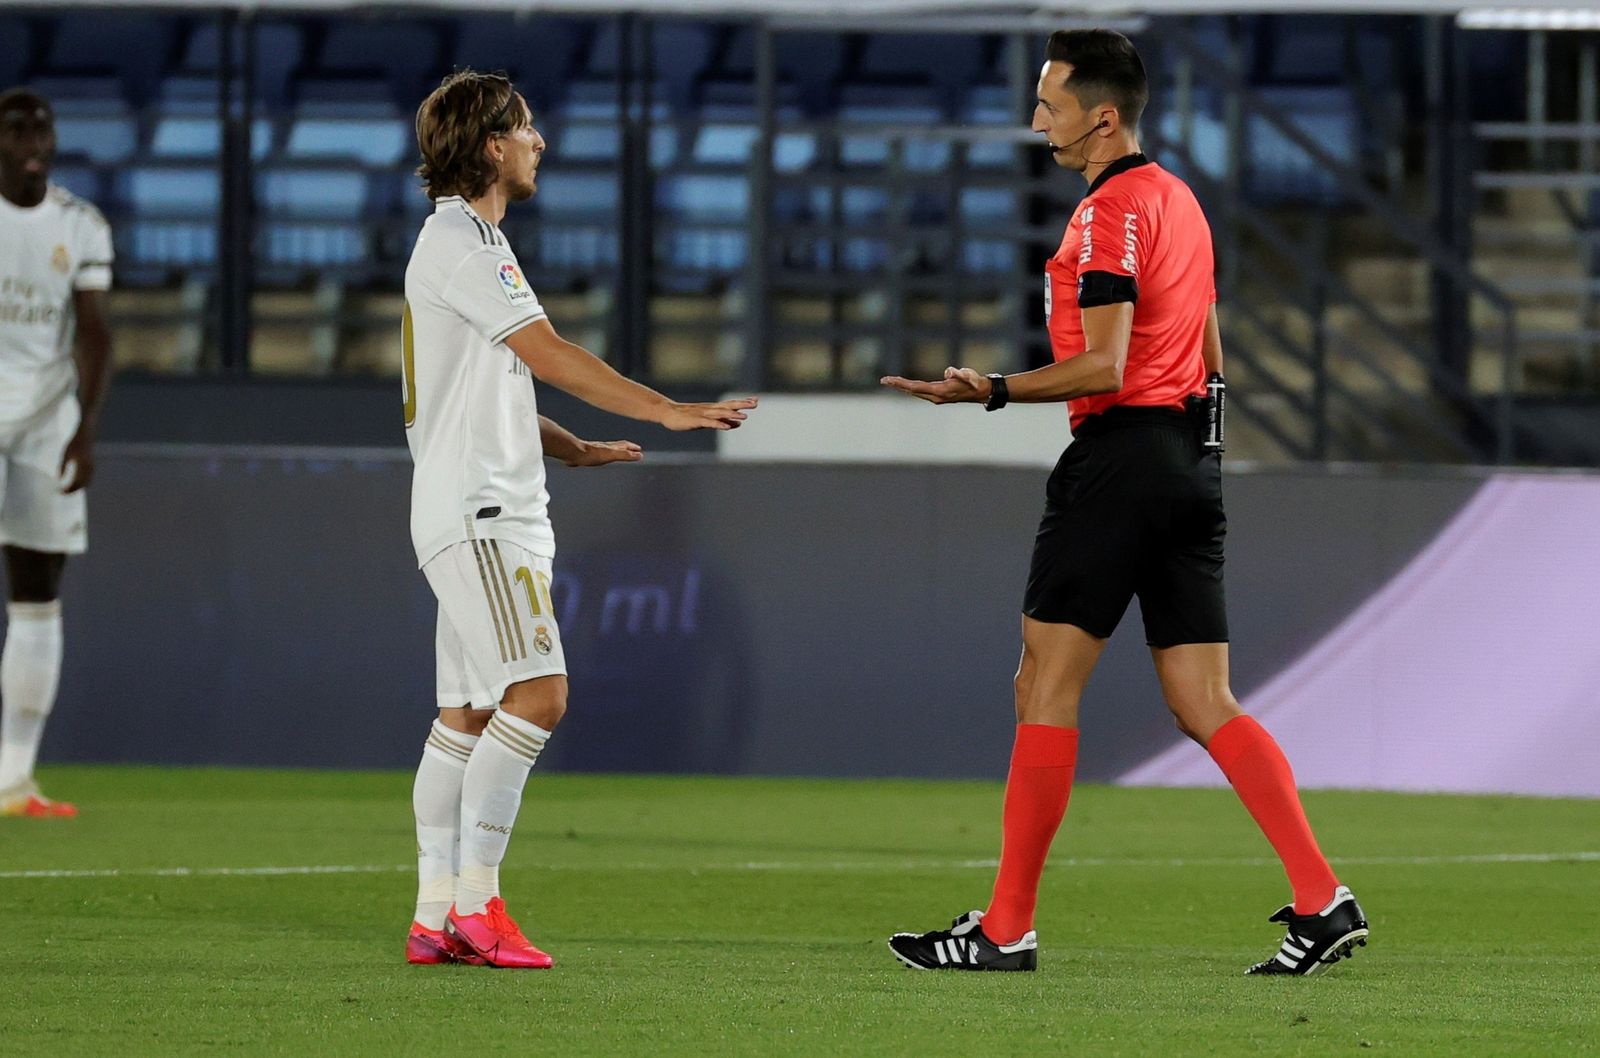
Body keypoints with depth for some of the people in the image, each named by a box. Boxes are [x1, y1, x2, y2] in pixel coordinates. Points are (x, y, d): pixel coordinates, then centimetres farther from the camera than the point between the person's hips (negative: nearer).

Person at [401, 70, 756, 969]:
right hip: (477, 513, -11)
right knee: (537, 693, -17)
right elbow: (551, 356, -16)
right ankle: (475, 902, -18)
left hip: (498, 513, 11)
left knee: (469, 712, 8)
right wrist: (670, 411, -14)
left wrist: (570, 447, 23)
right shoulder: (461, 246, -12)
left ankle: (438, 918, 7)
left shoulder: (469, 242, 21)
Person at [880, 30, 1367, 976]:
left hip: (1120, 458, -9)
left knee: (1046, 688, -3)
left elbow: (1104, 366, -20)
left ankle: (1007, 928, -2)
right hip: (1191, 461, 9)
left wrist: (995, 391, -19)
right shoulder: (1181, 200, 18)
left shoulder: (1109, 212, -12)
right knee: (1206, 708, 5)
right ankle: (1322, 900, -5)